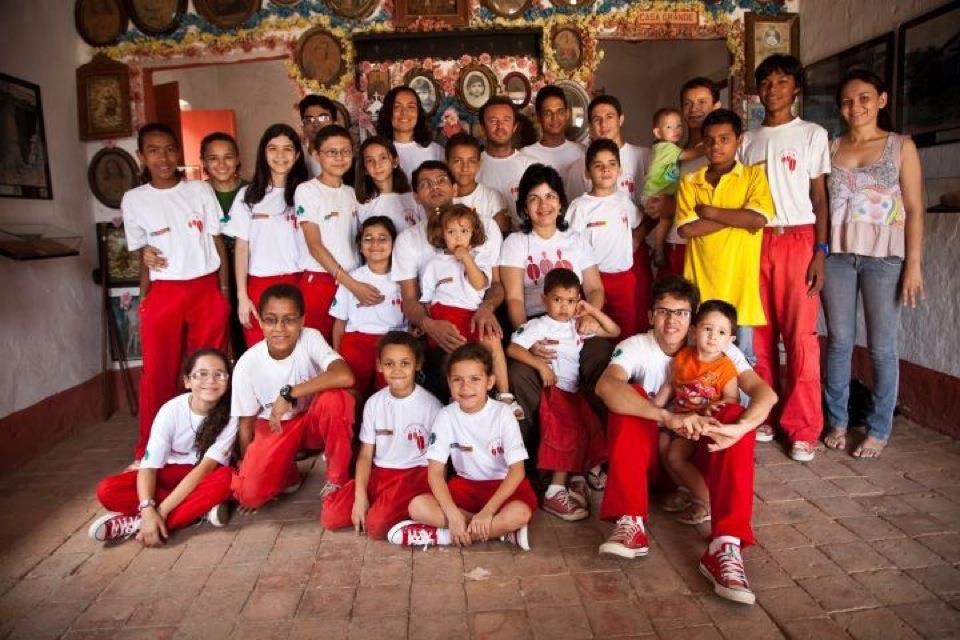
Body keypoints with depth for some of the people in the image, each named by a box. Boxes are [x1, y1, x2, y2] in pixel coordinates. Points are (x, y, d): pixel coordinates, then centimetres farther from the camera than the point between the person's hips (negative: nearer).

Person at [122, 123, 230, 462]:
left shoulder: (201, 190, 4)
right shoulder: (134, 200, 5)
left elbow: (218, 242, 6)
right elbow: (143, 254, 12)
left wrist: (225, 291, 2)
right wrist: (143, 298, 3)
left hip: (207, 291, 0)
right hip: (164, 294, 0)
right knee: (158, 375, 3)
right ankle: (148, 453, 16)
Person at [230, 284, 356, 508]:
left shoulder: (310, 339, -24)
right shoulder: (247, 365, -20)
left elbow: (345, 377, -43)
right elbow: (246, 422, -6)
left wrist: (288, 394, -38)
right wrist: (246, 465, 0)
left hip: (314, 420, 0)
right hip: (273, 427, 0)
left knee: (335, 397, -34)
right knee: (249, 493, -22)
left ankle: (338, 477, -12)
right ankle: (287, 474, 13)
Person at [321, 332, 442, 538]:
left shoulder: (430, 405, -10)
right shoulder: (374, 403, 2)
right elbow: (365, 454, 3)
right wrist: (360, 496, -9)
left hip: (416, 473, -4)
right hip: (380, 473, 4)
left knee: (377, 525, -27)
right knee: (330, 515, -13)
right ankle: (377, 505, 5)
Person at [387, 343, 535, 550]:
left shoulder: (503, 413, -15)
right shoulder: (446, 416, -11)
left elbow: (517, 470, -18)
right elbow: (435, 471, -12)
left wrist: (487, 511, -27)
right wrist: (453, 515, -26)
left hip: (502, 484, -2)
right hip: (465, 484, 2)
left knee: (521, 513, -35)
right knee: (418, 507, -24)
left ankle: (441, 535, -21)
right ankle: (501, 529, -19)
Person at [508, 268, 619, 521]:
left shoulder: (578, 325, 15)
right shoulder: (538, 325, -4)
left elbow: (614, 331, 20)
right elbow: (512, 349, -16)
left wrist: (592, 311, 9)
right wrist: (540, 364, -22)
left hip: (575, 392, 7)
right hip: (554, 391, -7)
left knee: (591, 431, -9)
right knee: (569, 433, -22)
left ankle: (578, 479, 4)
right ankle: (555, 492, -18)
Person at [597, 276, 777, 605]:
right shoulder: (635, 347, -13)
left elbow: (765, 392, -21)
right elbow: (606, 386, -36)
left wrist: (740, 427, -43)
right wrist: (668, 417, -49)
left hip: (699, 452, 1)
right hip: (647, 451, -1)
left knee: (738, 417, -29)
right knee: (629, 395, -29)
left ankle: (725, 547, -39)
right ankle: (630, 524, -35)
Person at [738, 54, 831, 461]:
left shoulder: (812, 135, 5)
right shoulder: (748, 140, 14)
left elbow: (820, 198, 2)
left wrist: (820, 252, -7)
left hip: (797, 241, -3)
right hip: (755, 242, 3)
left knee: (801, 338, -6)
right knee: (759, 336, 4)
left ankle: (803, 429, 3)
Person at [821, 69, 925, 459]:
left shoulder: (901, 146, 4)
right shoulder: (830, 148, 11)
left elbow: (914, 209, 0)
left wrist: (914, 264, -8)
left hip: (884, 256, -2)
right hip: (836, 255, 2)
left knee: (881, 347, 2)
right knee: (839, 341, 6)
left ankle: (878, 430, 14)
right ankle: (837, 421, 18)